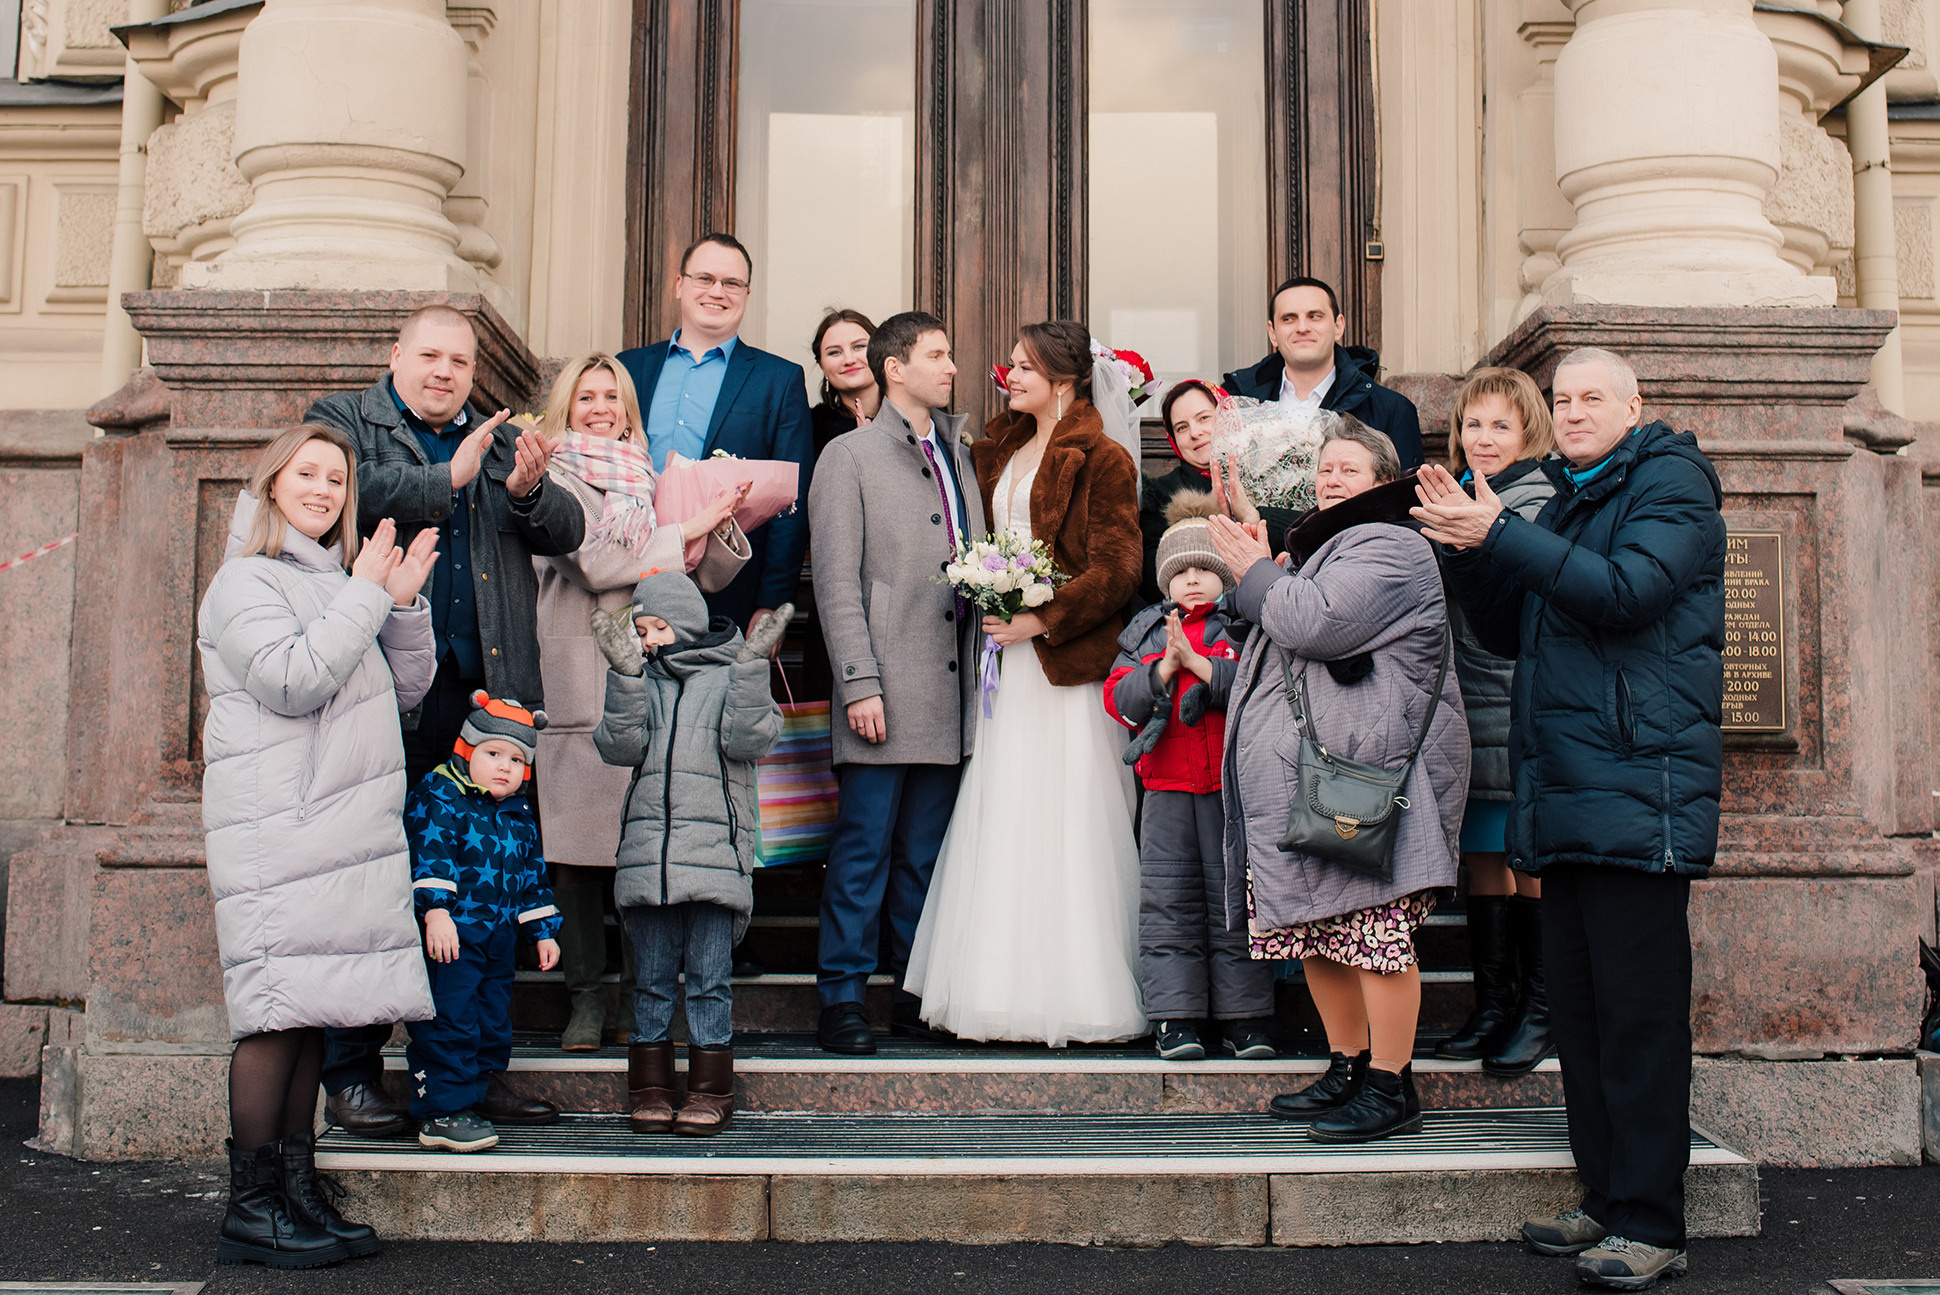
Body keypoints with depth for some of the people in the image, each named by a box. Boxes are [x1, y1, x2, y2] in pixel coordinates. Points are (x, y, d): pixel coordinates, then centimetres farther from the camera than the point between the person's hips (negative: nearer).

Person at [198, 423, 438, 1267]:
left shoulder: (335, 583, 22)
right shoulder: (246, 582, -2)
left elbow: (406, 690, 20)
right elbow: (293, 680, -18)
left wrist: (404, 605, 5)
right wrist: (365, 598, -11)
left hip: (347, 832, 8)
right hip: (276, 834, -8)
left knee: (312, 1013, 9)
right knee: (277, 1012, -8)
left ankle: (296, 1191, 15)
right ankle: (250, 1207, 0)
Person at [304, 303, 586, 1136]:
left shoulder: (499, 442, 21)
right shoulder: (342, 421, 11)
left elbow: (566, 532, 10)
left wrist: (528, 492, -10)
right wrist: (449, 479, -15)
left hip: (482, 693, 4)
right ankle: (350, 1073, 7)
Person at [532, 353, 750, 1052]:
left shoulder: (656, 480, 20)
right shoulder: (558, 481, 6)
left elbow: (707, 575, 18)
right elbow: (594, 564, -9)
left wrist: (723, 522, 0)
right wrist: (685, 529, -6)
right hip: (583, 686, -3)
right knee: (579, 847, -4)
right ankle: (586, 999, 5)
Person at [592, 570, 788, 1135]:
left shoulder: (730, 675, 5)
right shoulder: (643, 682, 13)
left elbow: (748, 740, -8)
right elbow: (620, 747, 0)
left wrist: (751, 666, -14)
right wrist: (625, 671, -8)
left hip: (716, 849, -3)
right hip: (648, 850, 3)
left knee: (710, 978, 1)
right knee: (651, 977, 8)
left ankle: (710, 1092, 12)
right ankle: (649, 1089, 18)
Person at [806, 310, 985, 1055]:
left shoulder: (961, 457, 20)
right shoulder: (850, 456, 2)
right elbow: (837, 582, -5)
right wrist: (859, 684, -13)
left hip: (951, 694, 5)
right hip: (887, 695, -5)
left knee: (927, 853, 9)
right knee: (863, 848, -2)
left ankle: (920, 995, 16)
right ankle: (842, 999, 6)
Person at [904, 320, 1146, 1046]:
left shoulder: (1101, 460, -6)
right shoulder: (998, 450, 15)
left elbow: (1117, 571, -12)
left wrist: (1040, 620, -17)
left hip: (1068, 666, -7)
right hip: (1008, 666, 7)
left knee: (1068, 826, -2)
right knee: (1003, 826, 8)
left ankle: (1077, 996, 7)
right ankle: (1007, 991, 16)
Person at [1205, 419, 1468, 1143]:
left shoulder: (1389, 547, -6)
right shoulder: (1322, 548, 27)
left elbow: (1313, 623, -19)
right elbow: (1282, 636, 33)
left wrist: (1257, 572, -3)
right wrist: (1260, 574, 17)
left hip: (1365, 776, -10)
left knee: (1375, 931, -7)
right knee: (1315, 929, 11)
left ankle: (1390, 1086, 1)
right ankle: (1347, 1067, 23)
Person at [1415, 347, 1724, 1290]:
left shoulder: (1670, 482, -1)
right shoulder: (1564, 505, 23)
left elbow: (1625, 591, -17)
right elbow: (1507, 633, 21)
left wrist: (1500, 535, -17)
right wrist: (1469, 551, 6)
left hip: (1640, 782, -8)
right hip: (1565, 789, 8)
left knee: (1637, 1010, -7)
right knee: (1578, 1008, 10)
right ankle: (1606, 1201, 19)